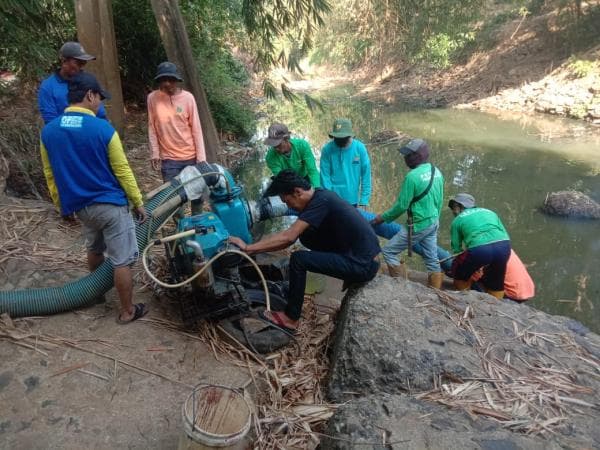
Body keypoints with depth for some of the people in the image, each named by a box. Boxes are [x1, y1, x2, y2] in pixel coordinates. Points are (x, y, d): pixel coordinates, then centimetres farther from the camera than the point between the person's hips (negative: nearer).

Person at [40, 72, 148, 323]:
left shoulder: (48, 131, 0)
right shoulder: (103, 129, -17)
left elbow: (50, 176, 8)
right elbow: (122, 171, -11)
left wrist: (62, 206, 21)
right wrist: (138, 203, -1)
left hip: (79, 206, 7)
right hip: (110, 204, -6)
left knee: (94, 250, 29)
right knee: (122, 261, 5)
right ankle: (128, 311, 15)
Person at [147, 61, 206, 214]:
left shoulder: (187, 97, -6)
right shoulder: (153, 98, -4)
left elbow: (196, 128, -4)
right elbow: (152, 128, 2)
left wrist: (201, 156, -6)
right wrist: (154, 153, -2)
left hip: (191, 156, 0)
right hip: (168, 158, 0)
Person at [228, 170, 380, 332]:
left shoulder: (321, 201, -19)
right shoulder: (318, 196, 8)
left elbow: (288, 237, -24)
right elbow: (291, 238, 10)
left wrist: (248, 248, -17)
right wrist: (255, 250, 5)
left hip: (364, 265, -9)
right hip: (360, 255, 9)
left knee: (298, 259, -14)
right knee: (304, 235, 10)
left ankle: (291, 318, 1)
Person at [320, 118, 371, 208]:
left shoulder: (360, 148, -7)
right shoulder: (327, 149, -9)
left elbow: (366, 175, -5)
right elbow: (324, 176, -9)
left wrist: (363, 202, -8)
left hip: (352, 201, 1)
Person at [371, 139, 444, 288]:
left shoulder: (413, 176, -21)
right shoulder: (437, 172, 4)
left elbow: (402, 205, -17)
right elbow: (439, 200, 12)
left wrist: (383, 218, -4)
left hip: (418, 225, -8)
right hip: (433, 223, 8)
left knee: (388, 251, 2)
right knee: (432, 259, 17)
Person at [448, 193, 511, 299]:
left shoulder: (457, 220, 19)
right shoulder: (489, 212, 30)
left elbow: (456, 248, 17)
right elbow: (504, 233, 24)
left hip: (479, 250, -4)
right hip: (504, 245, 4)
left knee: (460, 274, 25)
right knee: (496, 283, 28)